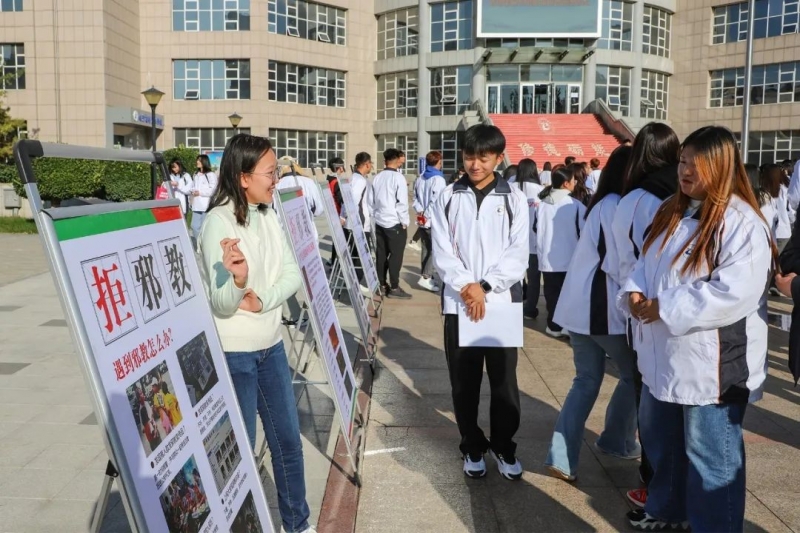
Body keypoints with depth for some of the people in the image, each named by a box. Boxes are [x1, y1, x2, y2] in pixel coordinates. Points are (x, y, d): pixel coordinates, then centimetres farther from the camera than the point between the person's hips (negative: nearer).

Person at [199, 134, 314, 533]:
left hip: (271, 346, 7)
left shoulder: (268, 216, 4)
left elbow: (293, 275, 0)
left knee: (289, 441, 17)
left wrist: (262, 300, -17)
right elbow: (221, 305, -20)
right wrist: (238, 278, -41)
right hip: (232, 354, -7)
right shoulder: (219, 222, -17)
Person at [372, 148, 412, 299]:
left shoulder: (377, 178, 7)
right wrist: (405, 222, -6)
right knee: (396, 255, -1)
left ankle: (382, 285, 18)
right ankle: (394, 288, 1)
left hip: (380, 221, 7)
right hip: (395, 223, -7)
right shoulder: (398, 177, -13)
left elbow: (373, 200, 12)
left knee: (381, 254, 11)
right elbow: (402, 202, -15)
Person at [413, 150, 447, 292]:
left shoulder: (420, 179, 12)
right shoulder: (438, 179, -14)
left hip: (423, 220, 8)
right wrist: (427, 215, -12)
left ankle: (426, 276, 19)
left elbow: (415, 198, 14)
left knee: (426, 249, 14)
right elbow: (436, 201, -21)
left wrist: (421, 212, 3)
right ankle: (426, 277, -10)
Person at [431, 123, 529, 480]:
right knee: (464, 382, 9)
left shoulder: (514, 199, 2)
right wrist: (466, 285, -15)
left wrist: (485, 286, -14)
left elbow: (518, 254, -4)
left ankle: (504, 447, 25)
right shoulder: (448, 197, 4)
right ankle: (473, 447, 26)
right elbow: (441, 252, -1)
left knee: (504, 380, 5)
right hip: (458, 302, 1)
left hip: (502, 301, -1)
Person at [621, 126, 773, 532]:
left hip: (711, 364, -9)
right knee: (660, 440, 24)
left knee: (709, 453, 5)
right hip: (664, 355, 9)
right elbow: (646, 263, 16)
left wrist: (665, 308, -24)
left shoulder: (742, 223, -18)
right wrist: (635, 292, -6)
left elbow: (735, 294, -27)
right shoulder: (672, 212, 10)